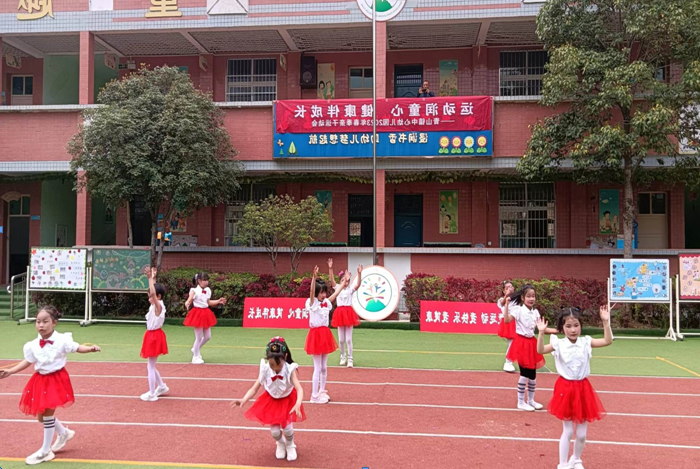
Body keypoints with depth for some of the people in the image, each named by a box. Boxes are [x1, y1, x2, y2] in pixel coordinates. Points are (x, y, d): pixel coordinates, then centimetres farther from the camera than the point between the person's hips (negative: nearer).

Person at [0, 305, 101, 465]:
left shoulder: (62, 340, -17)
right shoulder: (33, 345, -5)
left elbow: (78, 348, -11)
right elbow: (27, 361, 8)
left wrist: (90, 348, -30)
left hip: (56, 379, -5)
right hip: (40, 380, 6)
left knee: (48, 414, -2)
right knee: (41, 415, 13)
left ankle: (45, 451, 15)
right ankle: (64, 433, 41)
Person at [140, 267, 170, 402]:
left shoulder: (158, 306, -18)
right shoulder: (155, 306, 6)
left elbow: (153, 292, -35)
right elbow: (153, 291, 17)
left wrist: (151, 278, -31)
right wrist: (152, 278, 10)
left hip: (155, 336, -9)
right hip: (152, 336, 9)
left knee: (151, 367, -1)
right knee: (151, 366, 19)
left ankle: (151, 394, 8)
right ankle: (162, 387, 32)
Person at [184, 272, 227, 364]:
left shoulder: (208, 290, 6)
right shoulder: (194, 290, -13)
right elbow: (189, 300, -21)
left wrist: (218, 301, 12)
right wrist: (187, 304, -43)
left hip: (206, 313, 7)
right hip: (197, 314, -7)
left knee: (208, 336, 11)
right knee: (199, 337, 1)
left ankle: (196, 349, 35)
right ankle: (196, 357, 17)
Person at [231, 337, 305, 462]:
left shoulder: (290, 370, -31)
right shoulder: (265, 369, -24)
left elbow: (299, 389, -41)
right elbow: (254, 388, -22)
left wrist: (298, 405, -60)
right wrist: (243, 400, -41)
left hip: (288, 400, -2)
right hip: (272, 401, 2)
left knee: (287, 427, -11)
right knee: (274, 431, -3)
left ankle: (290, 446, 26)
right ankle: (281, 444, 35)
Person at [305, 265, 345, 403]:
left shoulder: (326, 303, 8)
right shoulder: (312, 303, -11)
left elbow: (335, 294, 24)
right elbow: (312, 292, -30)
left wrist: (343, 283, 33)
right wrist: (314, 277, -43)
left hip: (325, 334, 7)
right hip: (316, 334, -7)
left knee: (324, 367, 14)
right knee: (317, 368, -4)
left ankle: (322, 392, 26)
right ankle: (314, 396, 3)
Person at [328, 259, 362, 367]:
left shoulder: (351, 288, 0)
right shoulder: (338, 287, 4)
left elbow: (358, 284, -19)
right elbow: (332, 280, -11)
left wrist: (359, 274, -32)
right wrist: (330, 268, -25)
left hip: (349, 312, -2)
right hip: (340, 312, 2)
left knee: (348, 339, -3)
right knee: (341, 339, 9)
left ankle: (350, 359, 4)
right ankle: (343, 357, 26)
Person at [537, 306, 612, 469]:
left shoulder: (586, 342, -2)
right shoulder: (558, 344, -9)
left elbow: (607, 341, -10)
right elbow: (540, 350, -21)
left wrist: (606, 322, -19)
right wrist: (541, 333, -33)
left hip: (582, 388, 3)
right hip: (566, 389, -2)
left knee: (582, 434, 11)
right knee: (568, 431, 5)